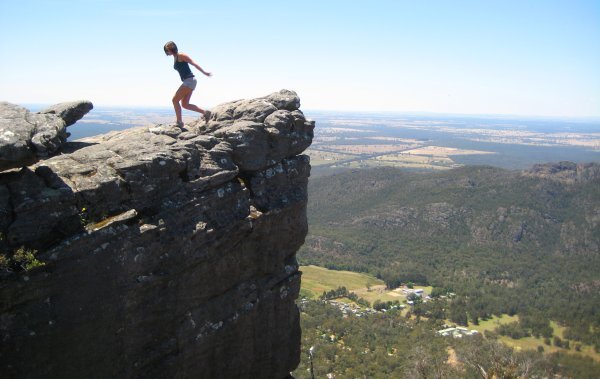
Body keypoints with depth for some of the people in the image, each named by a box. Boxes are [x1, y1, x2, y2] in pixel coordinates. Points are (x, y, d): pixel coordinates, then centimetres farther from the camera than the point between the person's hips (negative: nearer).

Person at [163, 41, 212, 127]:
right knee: (185, 104, 8)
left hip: (190, 80, -10)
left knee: (175, 99, -9)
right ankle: (205, 112, 9)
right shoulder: (175, 58, 18)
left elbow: (194, 64, -11)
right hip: (187, 82, 10)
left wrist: (204, 73, -11)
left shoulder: (181, 56, -9)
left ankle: (179, 122, -5)